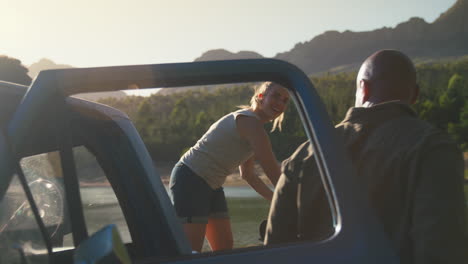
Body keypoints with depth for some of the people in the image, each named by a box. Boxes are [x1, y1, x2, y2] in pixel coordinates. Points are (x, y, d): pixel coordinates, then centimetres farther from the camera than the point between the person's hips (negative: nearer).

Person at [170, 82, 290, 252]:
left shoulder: (249, 122, 13)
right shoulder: (250, 122, -18)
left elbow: (247, 174, 21)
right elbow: (273, 173, -20)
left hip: (212, 186, 11)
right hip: (190, 179, -11)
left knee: (224, 248, 8)